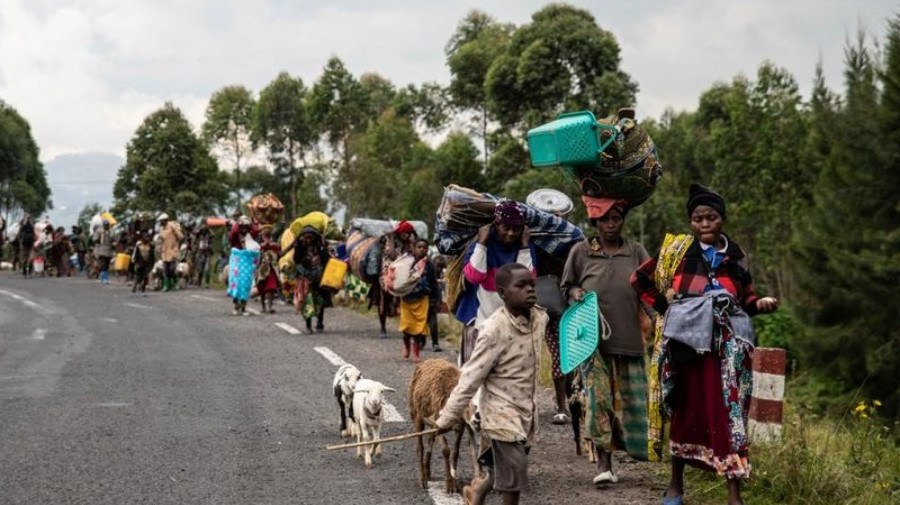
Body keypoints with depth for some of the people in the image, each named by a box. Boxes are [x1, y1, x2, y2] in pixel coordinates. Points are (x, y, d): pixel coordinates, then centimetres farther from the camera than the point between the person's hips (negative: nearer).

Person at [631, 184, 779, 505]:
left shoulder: (736, 256, 7)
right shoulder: (677, 251, 2)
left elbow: (745, 298, 13)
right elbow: (640, 279, 11)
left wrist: (761, 304, -7)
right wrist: (663, 305, 3)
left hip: (728, 345, 0)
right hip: (688, 341, 0)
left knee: (729, 414, -6)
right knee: (686, 410, 11)